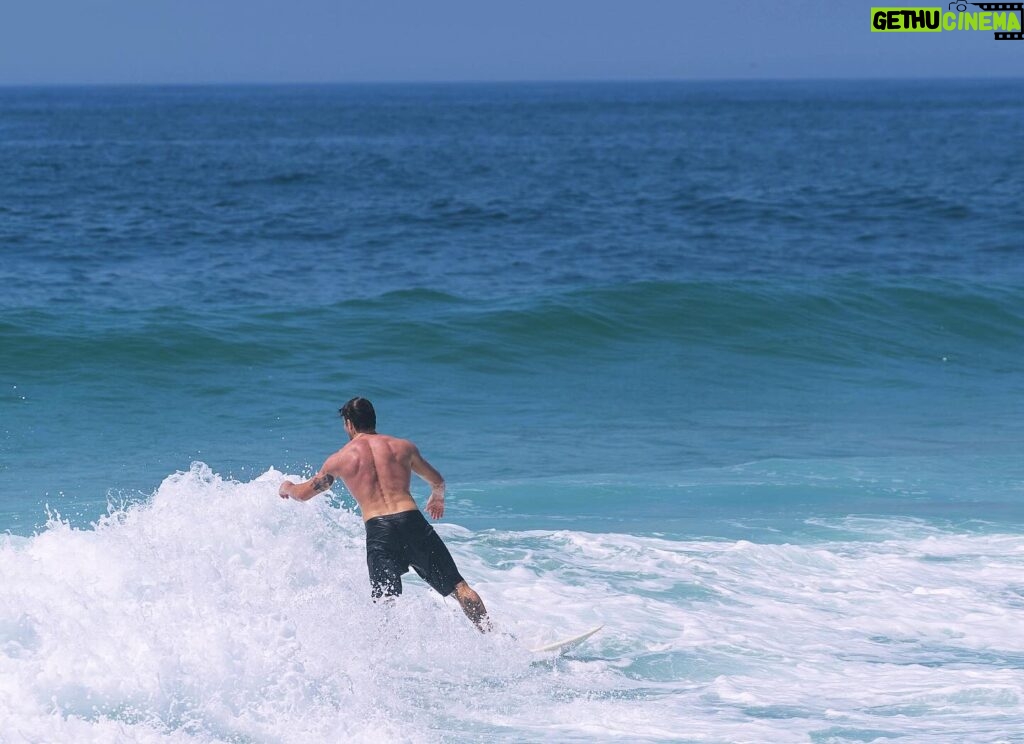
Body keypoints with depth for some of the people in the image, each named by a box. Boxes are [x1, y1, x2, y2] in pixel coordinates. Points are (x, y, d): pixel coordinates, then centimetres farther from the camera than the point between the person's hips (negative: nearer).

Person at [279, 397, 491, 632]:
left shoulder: (340, 459, 12)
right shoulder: (403, 447, 15)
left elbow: (303, 493, 26)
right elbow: (437, 481, 31)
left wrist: (287, 487, 49)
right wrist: (437, 498, 55)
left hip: (377, 531, -1)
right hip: (412, 522, 1)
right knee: (458, 587, 3)